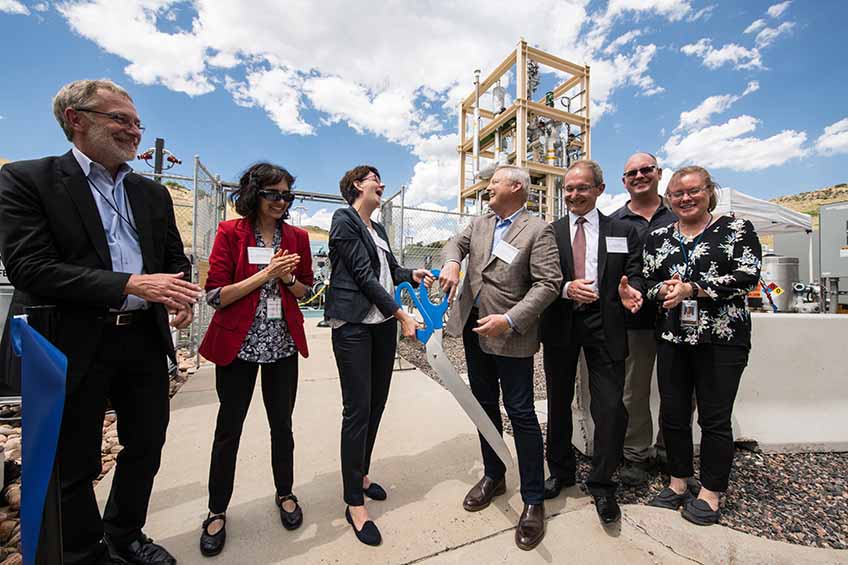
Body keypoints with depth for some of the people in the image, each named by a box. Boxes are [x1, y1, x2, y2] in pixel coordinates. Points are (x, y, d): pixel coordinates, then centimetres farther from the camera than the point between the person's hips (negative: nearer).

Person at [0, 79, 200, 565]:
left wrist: (179, 296, -9)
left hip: (146, 339, 5)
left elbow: (176, 258, 12)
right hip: (75, 346, -4)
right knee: (76, 465, 14)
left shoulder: (154, 193, 11)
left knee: (147, 448, 17)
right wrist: (130, 285, -23)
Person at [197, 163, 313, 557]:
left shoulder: (297, 237, 4)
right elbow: (215, 296, -9)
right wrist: (265, 274, -18)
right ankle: (217, 511, 34)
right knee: (228, 429, 11)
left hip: (283, 345, 3)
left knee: (282, 424, 14)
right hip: (238, 345, -2)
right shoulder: (230, 233, -4)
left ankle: (285, 494, 37)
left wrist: (288, 278, -10)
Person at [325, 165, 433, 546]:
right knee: (358, 410, -2)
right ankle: (355, 503, 14)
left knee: (377, 404, 13)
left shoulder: (378, 228, 18)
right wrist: (402, 315, -14)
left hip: (383, 324, 8)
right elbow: (363, 275, -14)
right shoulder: (344, 220, -6)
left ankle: (362, 474, 34)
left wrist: (413, 275, -1)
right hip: (354, 325, -8)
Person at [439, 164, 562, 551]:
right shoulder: (480, 223, 13)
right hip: (473, 328, 7)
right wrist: (452, 261, -15)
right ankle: (493, 476, 38)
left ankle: (533, 500, 21)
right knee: (484, 404, 17)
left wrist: (509, 321, -23)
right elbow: (457, 242, 10)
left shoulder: (537, 230, -7)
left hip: (510, 335, -6)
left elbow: (548, 283, -14)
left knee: (520, 413, 1)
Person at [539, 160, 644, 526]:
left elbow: (634, 273, 4)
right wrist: (566, 288, -19)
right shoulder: (550, 232, 6)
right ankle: (561, 471, 35)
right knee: (559, 403, 14)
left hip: (604, 324, 0)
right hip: (560, 324, 1)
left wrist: (629, 290, -18)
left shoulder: (622, 232, 7)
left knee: (610, 407, 1)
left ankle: (602, 484, 25)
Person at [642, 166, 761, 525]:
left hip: (721, 338, -3)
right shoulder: (657, 238, 11)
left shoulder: (736, 229, 2)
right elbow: (646, 283, 10)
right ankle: (678, 482, 29)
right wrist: (662, 290, -11)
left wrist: (691, 289, -17)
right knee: (672, 413, 10)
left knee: (715, 417, 6)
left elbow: (747, 276, -9)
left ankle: (710, 493, 24)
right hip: (672, 337, 4)